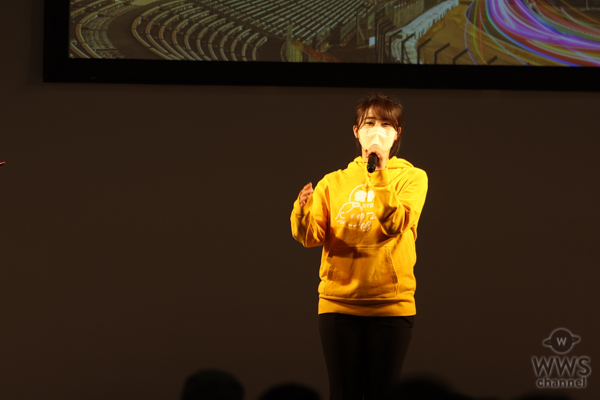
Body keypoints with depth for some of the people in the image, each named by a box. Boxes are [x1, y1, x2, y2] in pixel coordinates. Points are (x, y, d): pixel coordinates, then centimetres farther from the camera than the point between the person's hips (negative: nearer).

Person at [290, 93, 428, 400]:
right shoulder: (333, 182, 10)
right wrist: (302, 211, -22)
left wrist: (380, 173, -19)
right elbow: (311, 237, -2)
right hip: (338, 303, 1)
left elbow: (395, 225, -13)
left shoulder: (411, 177, 4)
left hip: (392, 303, -1)